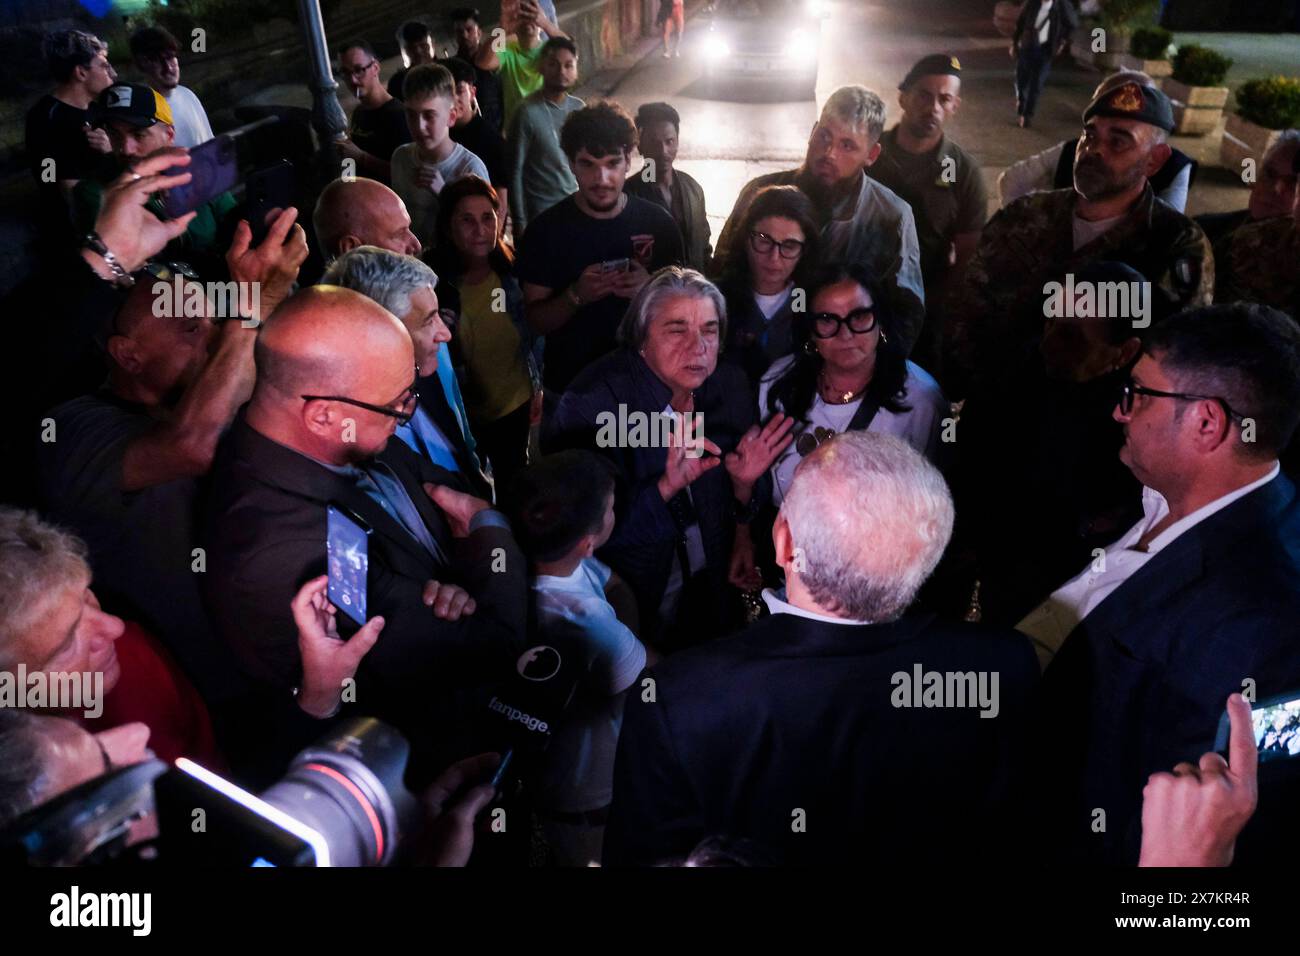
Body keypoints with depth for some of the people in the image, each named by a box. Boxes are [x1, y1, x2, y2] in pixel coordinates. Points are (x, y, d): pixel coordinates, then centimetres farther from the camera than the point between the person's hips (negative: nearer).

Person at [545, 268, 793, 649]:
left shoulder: (729, 385, -8)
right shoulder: (590, 404, -26)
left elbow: (743, 505, 7)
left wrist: (744, 482, -14)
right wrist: (664, 487, -40)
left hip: (711, 585, 5)